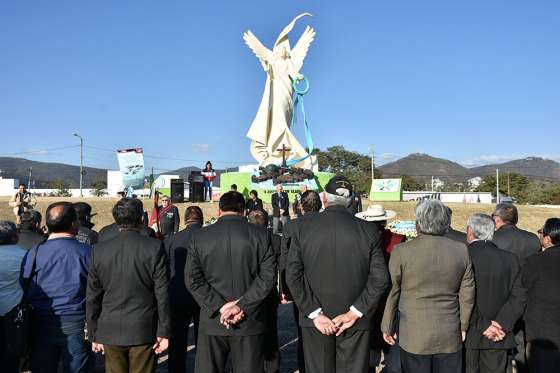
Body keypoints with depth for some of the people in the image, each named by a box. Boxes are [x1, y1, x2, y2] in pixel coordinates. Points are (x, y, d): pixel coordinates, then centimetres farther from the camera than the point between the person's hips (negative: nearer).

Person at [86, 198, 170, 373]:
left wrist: (94, 334, 12)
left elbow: (92, 297, 3)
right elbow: (162, 294, -9)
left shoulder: (99, 250, -2)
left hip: (110, 332, 2)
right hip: (144, 332, -2)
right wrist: (164, 332, -2)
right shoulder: (155, 247, -9)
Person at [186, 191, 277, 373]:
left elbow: (192, 279, -5)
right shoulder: (260, 235, -2)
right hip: (250, 323, 0)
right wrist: (242, 305, -11)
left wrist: (219, 307, -9)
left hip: (212, 322, 1)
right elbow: (268, 276, -9)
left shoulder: (199, 237, 1)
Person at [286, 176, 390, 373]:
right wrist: (355, 312, -6)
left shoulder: (301, 227, -6)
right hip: (356, 322, 0)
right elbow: (380, 278, -8)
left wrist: (314, 313, -8)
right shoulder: (368, 231, -6)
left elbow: (292, 276, -9)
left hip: (315, 320, 0)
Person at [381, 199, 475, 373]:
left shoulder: (401, 251, -12)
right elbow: (467, 295, 3)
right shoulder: (462, 250, -3)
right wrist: (464, 325, 16)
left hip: (414, 336, -2)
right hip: (450, 336, 3)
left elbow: (392, 292, -5)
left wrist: (387, 327, 7)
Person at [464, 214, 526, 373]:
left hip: (469, 334, -3)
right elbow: (518, 297, -5)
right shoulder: (510, 259, 0)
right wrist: (500, 324, -9)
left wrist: (482, 326, -11)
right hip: (499, 337, 3)